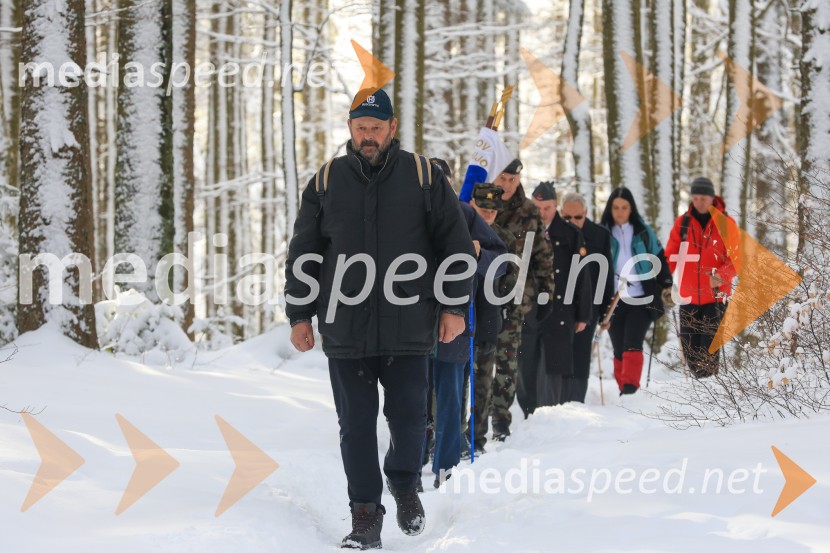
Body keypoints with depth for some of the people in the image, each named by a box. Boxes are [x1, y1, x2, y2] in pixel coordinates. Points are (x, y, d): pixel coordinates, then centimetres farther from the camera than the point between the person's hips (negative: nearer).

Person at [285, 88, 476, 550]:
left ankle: (404, 484, 29)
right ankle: (366, 513, 10)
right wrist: (300, 315, 8)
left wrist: (454, 307, 1)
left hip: (408, 326, -1)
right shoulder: (327, 182, 7)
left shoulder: (423, 177, 3)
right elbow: (304, 254, 12)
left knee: (408, 415, 2)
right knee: (357, 424, 2)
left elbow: (457, 245, 6)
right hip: (345, 328, 1)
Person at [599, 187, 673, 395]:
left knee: (632, 345, -15)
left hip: (641, 299, -1)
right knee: (619, 349, 4)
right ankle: (624, 390, 12)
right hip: (613, 301, 2)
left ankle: (630, 387, -23)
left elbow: (659, 259, 12)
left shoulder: (643, 232, 7)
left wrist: (666, 285, 3)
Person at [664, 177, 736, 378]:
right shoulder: (682, 223, 6)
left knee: (709, 346, -9)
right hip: (689, 294, 3)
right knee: (689, 345, 5)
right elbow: (671, 255, 7)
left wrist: (721, 276, -22)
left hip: (716, 295, -3)